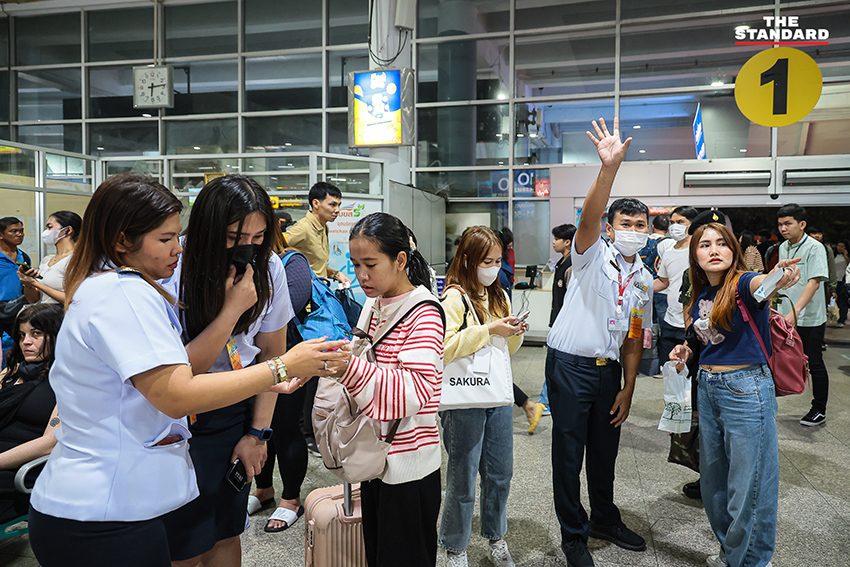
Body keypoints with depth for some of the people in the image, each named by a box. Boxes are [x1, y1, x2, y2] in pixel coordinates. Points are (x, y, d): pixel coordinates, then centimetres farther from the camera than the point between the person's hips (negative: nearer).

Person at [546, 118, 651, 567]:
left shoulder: (644, 280, 11)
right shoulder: (593, 255, -6)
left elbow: (634, 339, 13)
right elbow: (588, 217, -29)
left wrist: (628, 389, 8)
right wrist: (610, 167, -43)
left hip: (608, 369, 6)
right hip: (570, 365, -6)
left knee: (605, 450, 18)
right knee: (568, 453, 3)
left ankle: (605, 519, 41)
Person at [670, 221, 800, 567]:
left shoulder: (742, 283, -13)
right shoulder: (699, 296, 6)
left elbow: (759, 283, -40)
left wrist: (778, 279, -62)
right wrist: (686, 351, -1)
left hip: (746, 387, -7)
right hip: (708, 387, 7)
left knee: (748, 485, 3)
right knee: (713, 483, 19)